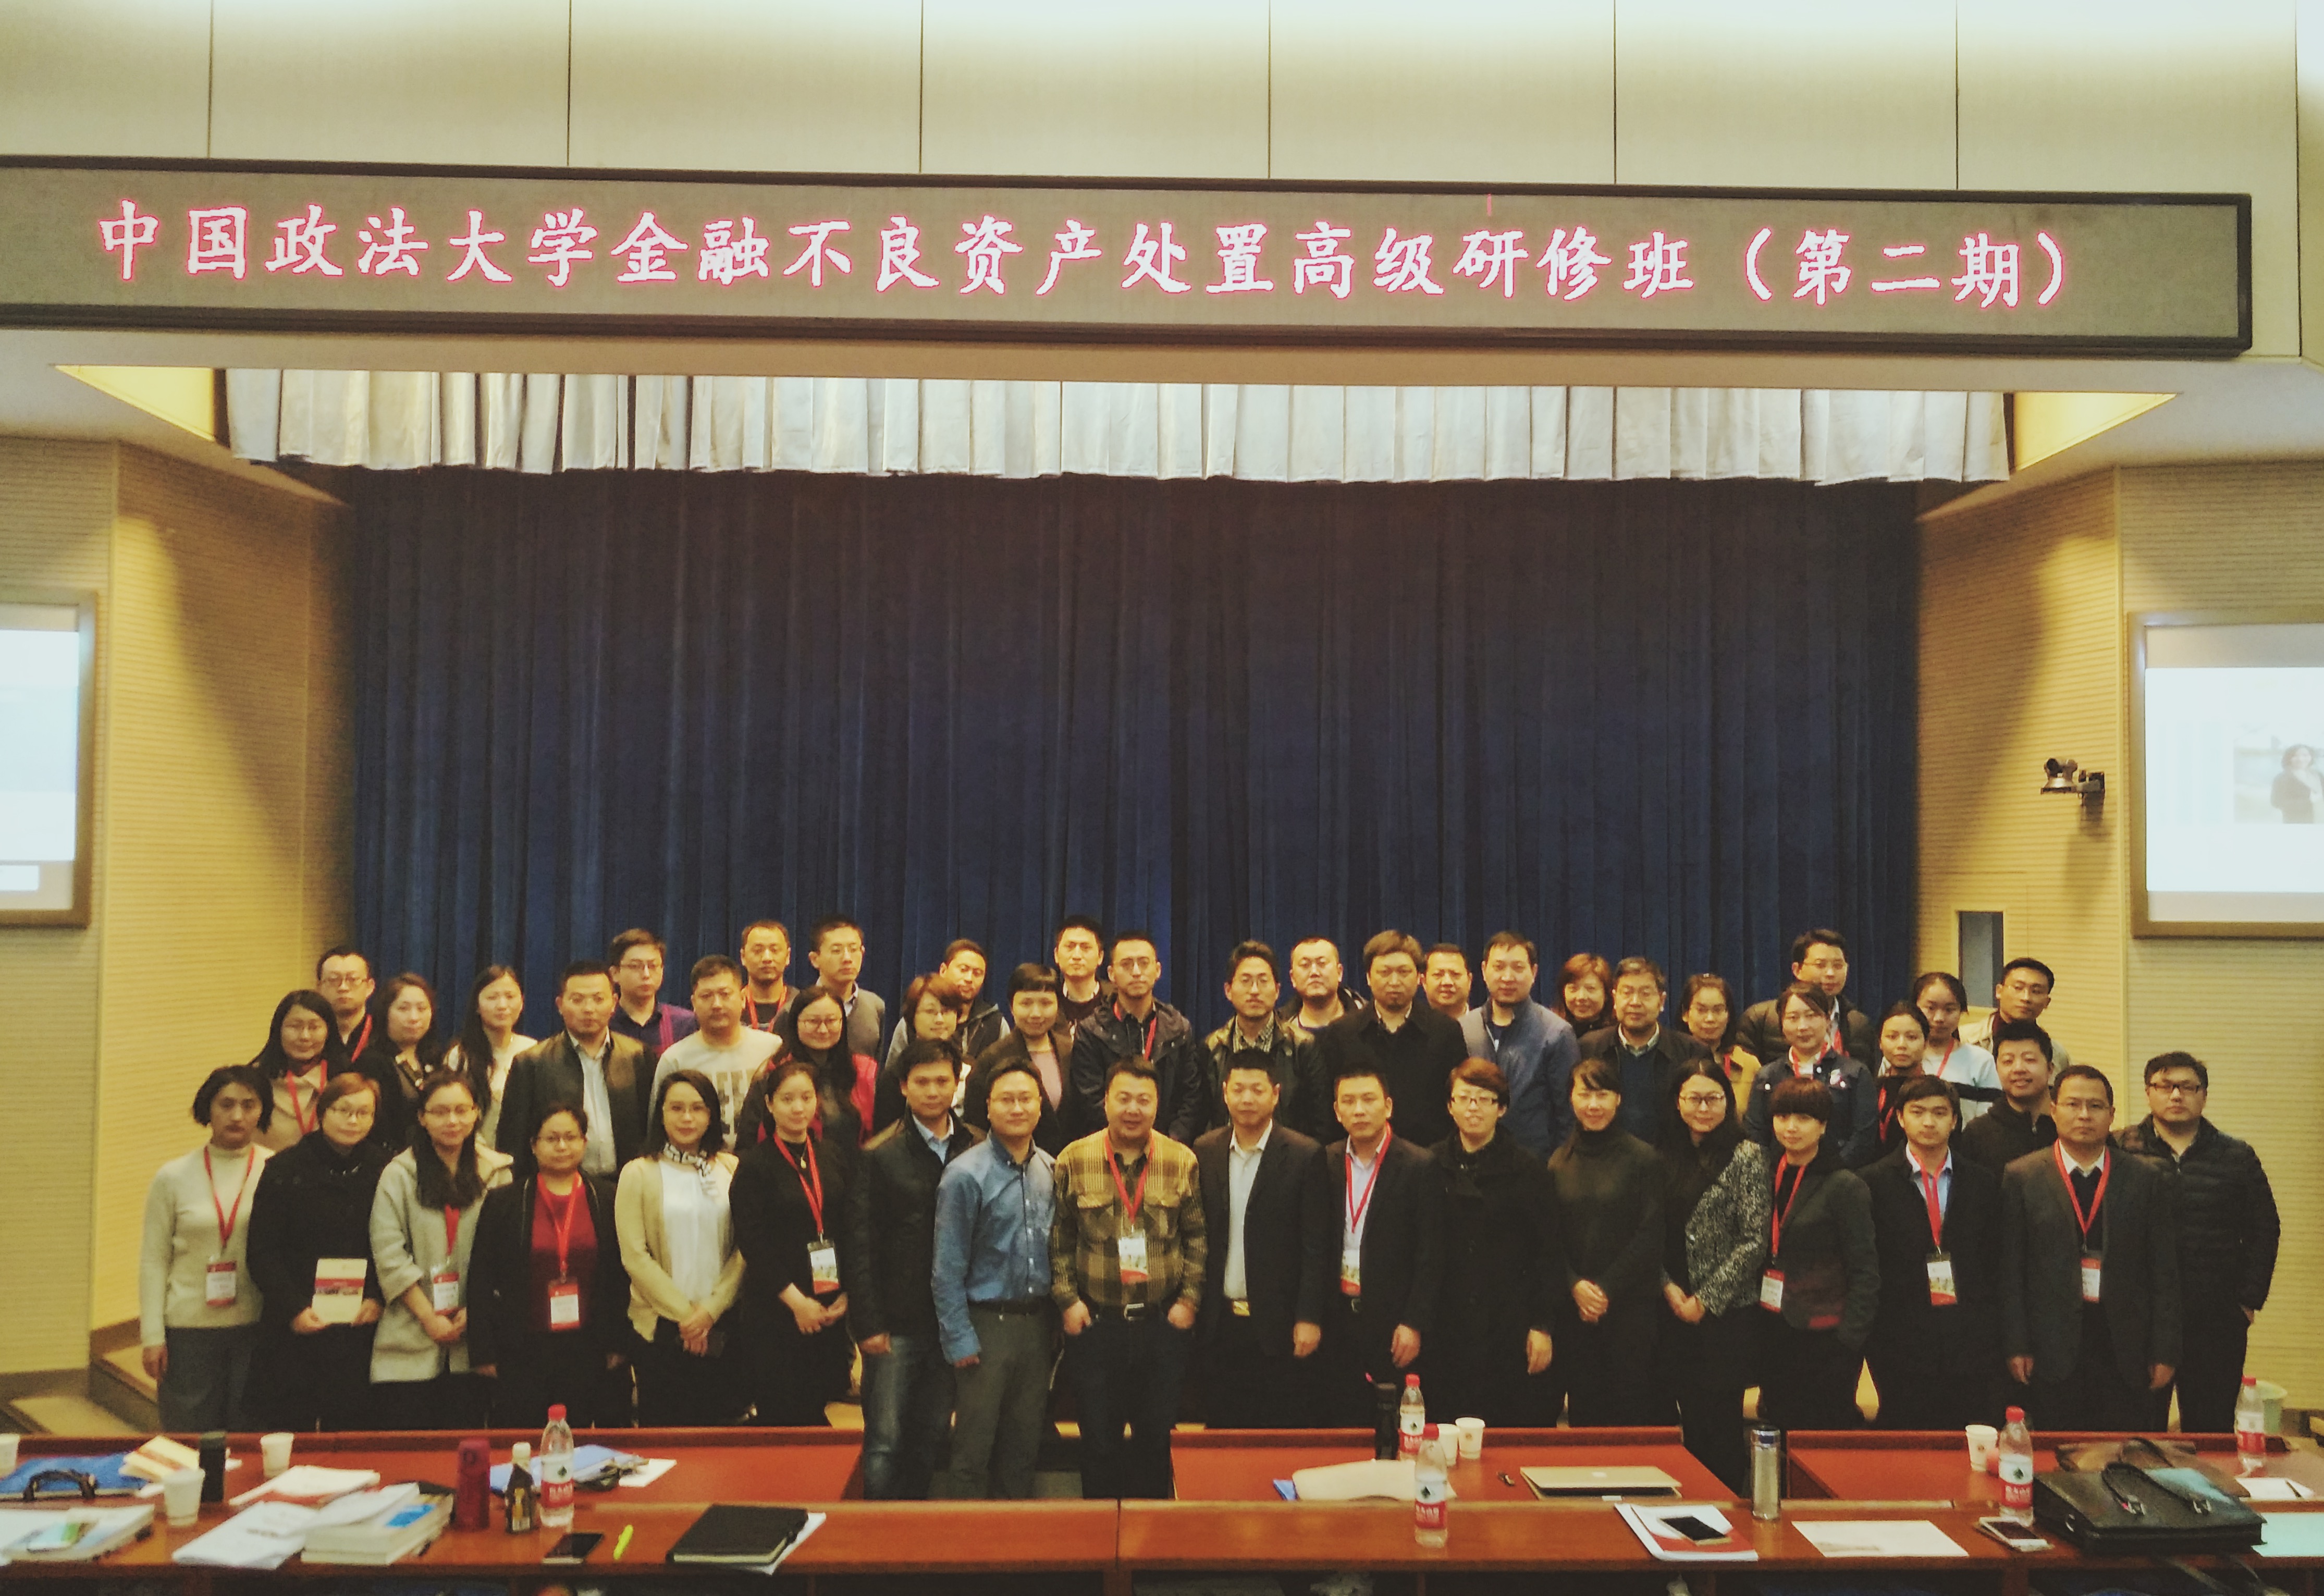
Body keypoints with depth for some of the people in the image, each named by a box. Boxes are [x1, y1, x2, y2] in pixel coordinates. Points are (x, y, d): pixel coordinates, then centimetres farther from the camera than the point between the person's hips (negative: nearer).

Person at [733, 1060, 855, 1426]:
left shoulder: (837, 1158, 9)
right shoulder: (755, 1165, -3)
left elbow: (855, 1231, 8)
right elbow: (751, 1243, -9)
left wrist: (847, 1294, -2)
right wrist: (795, 1300, -12)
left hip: (832, 1308, 4)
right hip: (777, 1310, -3)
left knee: (816, 1408, 6)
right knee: (780, 1415, -2)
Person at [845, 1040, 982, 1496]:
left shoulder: (978, 1149, 3)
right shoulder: (880, 1154, -5)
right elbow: (858, 1245, -5)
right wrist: (868, 1322, -10)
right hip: (896, 1322, -3)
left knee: (932, 1440, 13)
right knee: (885, 1441, 1)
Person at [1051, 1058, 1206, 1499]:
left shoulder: (1182, 1161, 0)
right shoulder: (1073, 1160, -2)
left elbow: (1197, 1237, 6)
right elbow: (1059, 1238, 2)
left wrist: (1189, 1298, -2)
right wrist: (1067, 1299, -4)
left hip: (1164, 1325, 1)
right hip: (1094, 1324, -1)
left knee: (1156, 1438, 10)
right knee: (1099, 1440, 7)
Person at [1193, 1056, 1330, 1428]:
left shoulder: (1304, 1155, -6)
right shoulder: (1205, 1150, 5)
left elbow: (1316, 1247, -6)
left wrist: (1309, 1318, -10)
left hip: (1278, 1325, -3)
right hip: (1219, 1324, 3)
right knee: (1221, 1430, 10)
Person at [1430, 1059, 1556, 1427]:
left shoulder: (1527, 1170, 2)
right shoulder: (1430, 1166, 4)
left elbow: (1547, 1254, 3)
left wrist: (1543, 1326, -2)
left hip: (1509, 1328, -1)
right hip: (1445, 1328, 1)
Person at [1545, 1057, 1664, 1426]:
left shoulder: (1643, 1159, -2)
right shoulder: (1559, 1162, 7)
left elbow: (1650, 1235, -6)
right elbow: (1551, 1236, 7)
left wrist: (1607, 1289, -9)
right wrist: (1575, 1286, -7)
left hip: (1630, 1304, -3)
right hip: (1574, 1308, 3)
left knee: (1632, 1409, 0)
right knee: (1583, 1410, 8)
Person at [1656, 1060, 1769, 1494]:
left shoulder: (1748, 1156, -6)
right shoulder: (1666, 1157, 8)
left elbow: (1755, 1241, -10)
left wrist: (1707, 1299, -11)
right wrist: (1668, 1287, -6)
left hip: (1728, 1313, -4)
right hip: (1674, 1312, 4)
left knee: (1721, 1422, 0)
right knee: (1690, 1420, 9)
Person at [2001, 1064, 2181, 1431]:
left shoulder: (2147, 1179, 6)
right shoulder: (2022, 1178, 2)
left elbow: (2164, 1272, 6)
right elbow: (2010, 1269, 1)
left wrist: (2165, 1352, 2)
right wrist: (2017, 1346, -3)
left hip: (2125, 1348, 1)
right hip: (2053, 1349, -1)